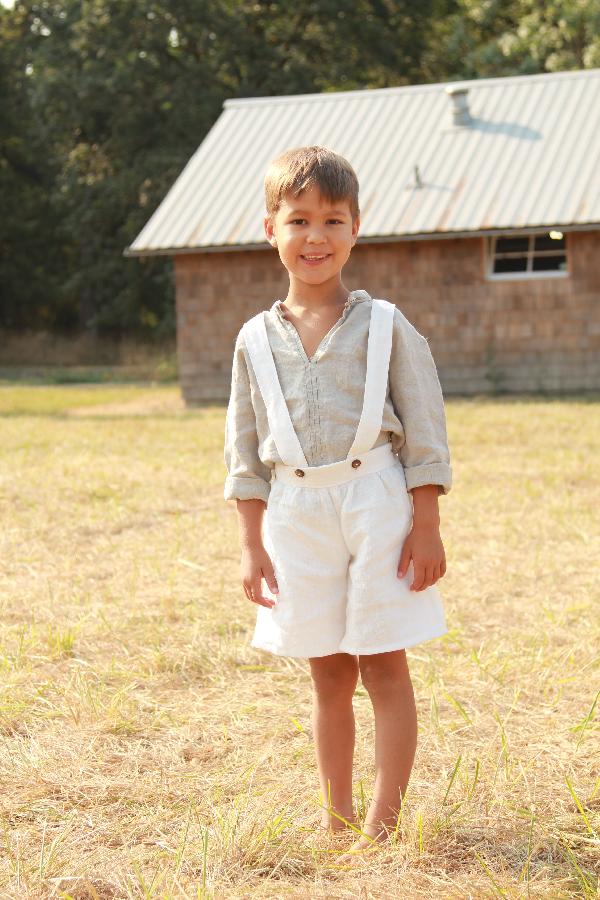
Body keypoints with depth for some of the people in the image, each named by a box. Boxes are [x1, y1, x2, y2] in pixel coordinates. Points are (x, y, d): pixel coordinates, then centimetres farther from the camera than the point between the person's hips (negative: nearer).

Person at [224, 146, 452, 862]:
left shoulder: (385, 327, -2)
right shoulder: (257, 340, 5)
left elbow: (425, 434, -2)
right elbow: (245, 451, 9)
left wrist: (427, 527, -7)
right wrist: (252, 545, 6)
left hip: (375, 503, -3)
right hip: (297, 512, 3)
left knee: (383, 667, 0)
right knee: (328, 674, 11)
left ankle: (383, 825, 8)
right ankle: (335, 820, 23)